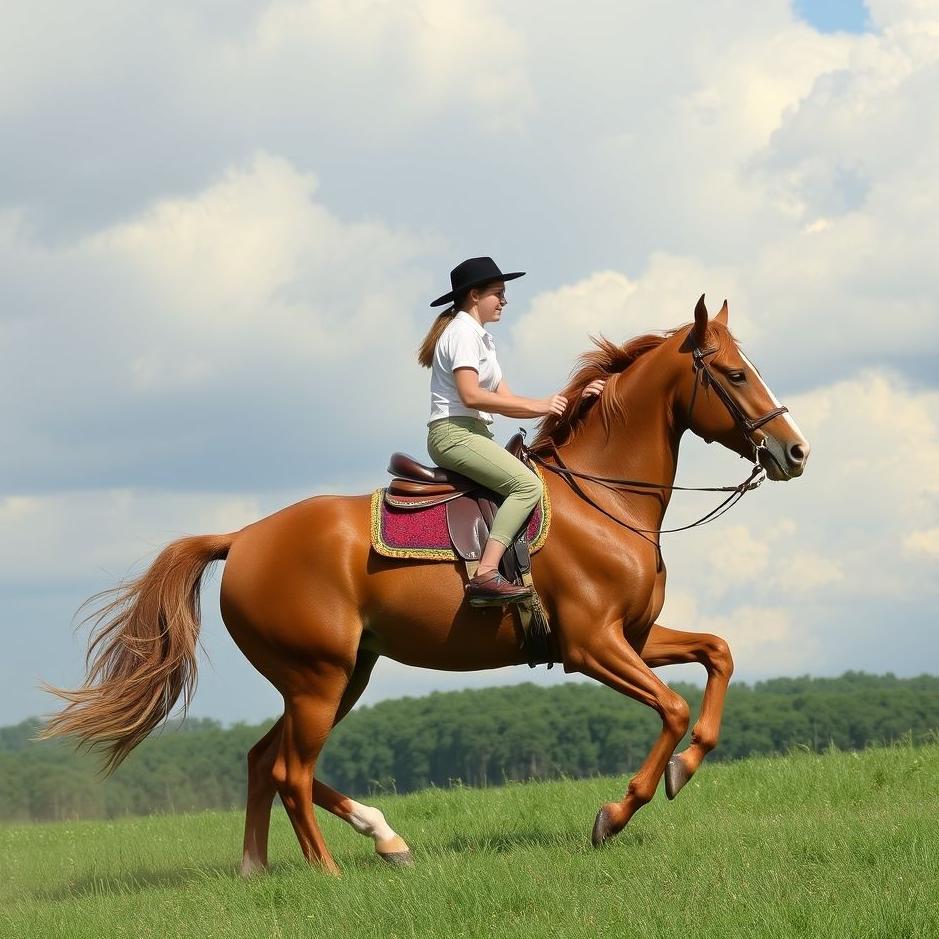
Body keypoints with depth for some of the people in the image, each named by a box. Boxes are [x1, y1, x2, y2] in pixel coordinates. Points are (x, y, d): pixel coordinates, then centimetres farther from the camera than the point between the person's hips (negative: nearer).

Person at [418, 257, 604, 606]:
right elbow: (470, 395, -19)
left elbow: (505, 399, 17)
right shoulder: (463, 331, -7)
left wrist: (567, 401, 10)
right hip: (453, 431, -11)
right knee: (527, 484, -25)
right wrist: (537, 406, -17)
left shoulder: (481, 338, 24)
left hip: (473, 434, 11)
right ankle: (485, 576, -37)